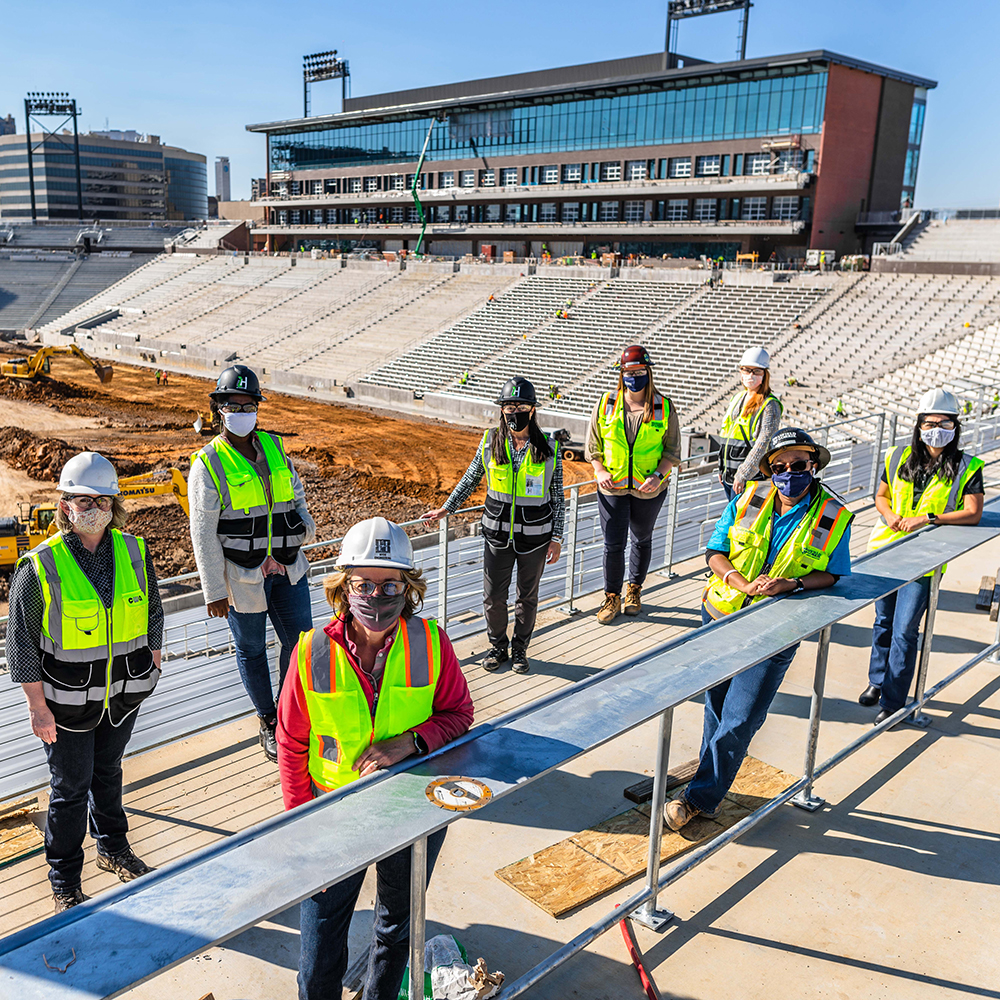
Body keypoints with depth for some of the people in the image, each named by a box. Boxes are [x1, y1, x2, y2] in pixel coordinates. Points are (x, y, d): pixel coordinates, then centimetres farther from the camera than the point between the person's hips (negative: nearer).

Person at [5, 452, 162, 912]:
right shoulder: (40, 566, -16)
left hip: (124, 692, 4)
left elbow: (152, 614, 10)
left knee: (108, 771, 22)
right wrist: (38, 706, -11)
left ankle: (113, 849, 43)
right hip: (67, 699, -4)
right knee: (71, 787, 8)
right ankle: (65, 883, 26)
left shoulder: (134, 552, -4)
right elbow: (21, 642, -11)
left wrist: (151, 667, 10)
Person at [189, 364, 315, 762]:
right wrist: (214, 592, -13)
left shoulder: (273, 447, 6)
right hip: (242, 574, -4)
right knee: (251, 649, 10)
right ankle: (268, 723, 29)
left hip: (287, 566, 4)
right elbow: (203, 534, -11)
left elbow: (295, 492, 21)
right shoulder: (208, 464, -10)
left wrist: (305, 523, -1)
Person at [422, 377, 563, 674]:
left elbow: (558, 498, -1)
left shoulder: (549, 449, -7)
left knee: (527, 596, 13)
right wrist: (446, 509, 7)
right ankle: (497, 646, 30)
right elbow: (471, 479, 10)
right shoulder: (491, 441, -3)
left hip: (535, 536, -1)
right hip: (497, 534, 1)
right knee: (493, 596, 7)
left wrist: (557, 538, -4)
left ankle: (520, 649, 33)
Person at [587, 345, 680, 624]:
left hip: (649, 489, 0)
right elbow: (593, 444, 5)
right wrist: (599, 471, -11)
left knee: (642, 539, 17)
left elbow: (672, 450, 0)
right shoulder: (605, 404, -2)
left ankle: (634, 589, 38)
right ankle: (612, 598, 17)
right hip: (612, 487, 0)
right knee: (613, 543, -1)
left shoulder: (664, 408, -5)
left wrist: (658, 475, -16)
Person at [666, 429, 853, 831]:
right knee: (716, 709, 15)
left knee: (738, 720, -3)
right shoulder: (748, 499, -2)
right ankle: (713, 787, 37)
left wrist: (791, 583, -18)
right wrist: (746, 585, -18)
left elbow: (832, 575, 1)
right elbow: (715, 553, 0)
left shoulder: (833, 518, -6)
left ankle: (698, 797, 13)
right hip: (722, 618, 3)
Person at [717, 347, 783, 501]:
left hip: (750, 476, -7)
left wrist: (743, 475, -21)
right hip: (728, 474, 8)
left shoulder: (770, 405, -10)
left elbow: (764, 444, -18)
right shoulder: (737, 398, 14)